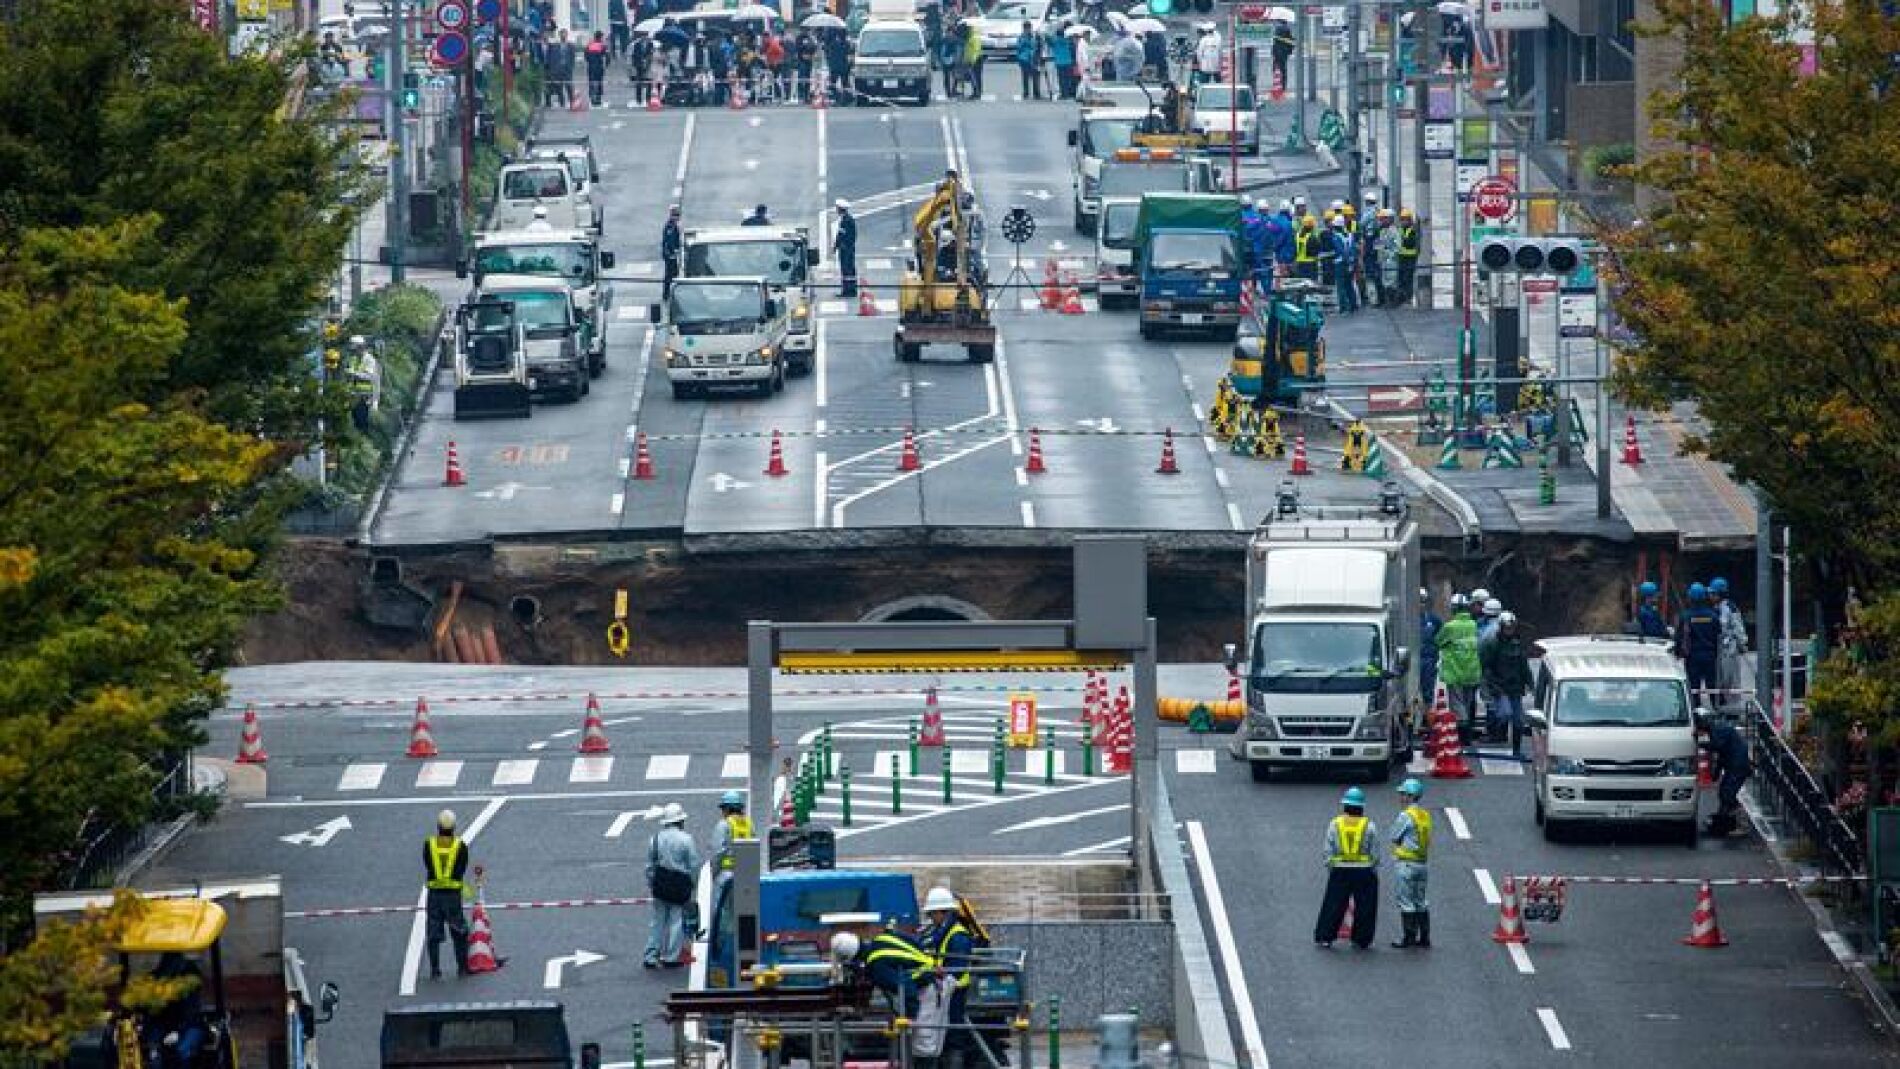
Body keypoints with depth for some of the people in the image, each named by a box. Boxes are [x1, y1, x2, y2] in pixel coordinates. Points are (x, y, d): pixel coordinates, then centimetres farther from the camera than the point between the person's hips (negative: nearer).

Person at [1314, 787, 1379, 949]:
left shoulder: (1335, 824, 1)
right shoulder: (1369, 826, -2)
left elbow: (1329, 851, 1)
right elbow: (1375, 852, 0)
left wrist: (1329, 868, 10)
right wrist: (1374, 869, 9)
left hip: (1340, 870, 1)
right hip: (1364, 872, -1)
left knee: (1334, 905, 6)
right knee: (1364, 907, 7)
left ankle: (1324, 936, 5)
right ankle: (1362, 940, 8)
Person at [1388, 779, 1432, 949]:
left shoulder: (1406, 816, -15)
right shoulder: (1425, 815, 9)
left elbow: (1395, 838, -7)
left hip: (1406, 863, -8)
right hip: (1423, 862, 8)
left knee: (1406, 902, 0)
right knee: (1420, 902, 13)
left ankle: (1409, 937, 1)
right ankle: (1424, 937, 14)